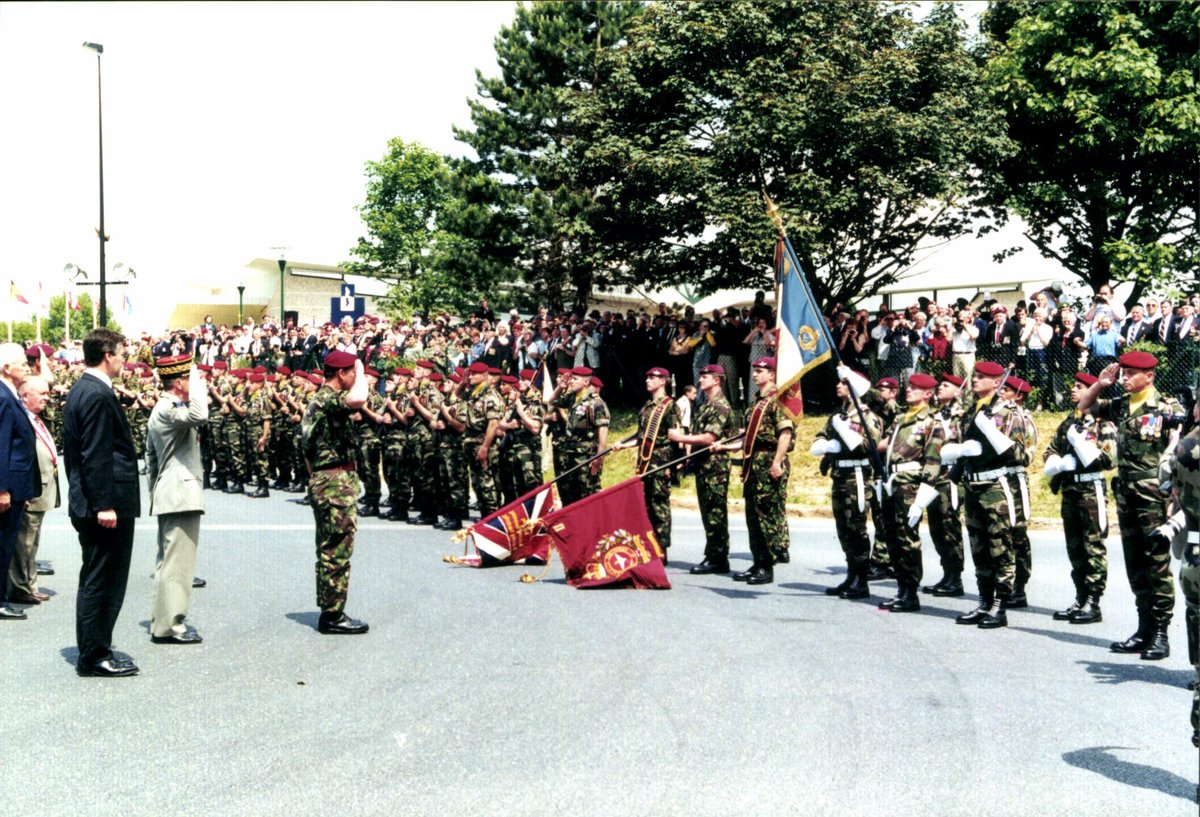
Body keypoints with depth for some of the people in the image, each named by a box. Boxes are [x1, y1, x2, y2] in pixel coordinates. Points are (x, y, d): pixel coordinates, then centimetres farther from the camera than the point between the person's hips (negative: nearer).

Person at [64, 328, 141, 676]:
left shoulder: (81, 390, 14)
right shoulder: (98, 395, -17)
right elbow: (96, 456, -22)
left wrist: (100, 501, 20)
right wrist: (105, 504, -22)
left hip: (88, 503, 11)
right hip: (109, 504, -11)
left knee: (95, 581, 16)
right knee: (103, 582, -3)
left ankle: (92, 652, 25)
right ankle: (95, 657, 4)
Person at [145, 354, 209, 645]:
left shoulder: (161, 409, 17)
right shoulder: (170, 408, -16)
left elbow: (150, 457, 24)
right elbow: (199, 415, -39)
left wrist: (155, 493, 28)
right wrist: (198, 380, -25)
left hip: (166, 496, 11)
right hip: (182, 494, -11)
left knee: (168, 560, 16)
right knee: (177, 561, -8)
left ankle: (162, 620, 23)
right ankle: (169, 625, -5)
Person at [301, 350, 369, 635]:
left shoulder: (317, 400, 18)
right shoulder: (331, 399, -15)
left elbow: (309, 450, 23)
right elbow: (357, 399, -39)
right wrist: (361, 371, -19)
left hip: (322, 481, 11)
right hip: (338, 483, -11)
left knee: (329, 550, 14)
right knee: (337, 552, -5)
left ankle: (329, 611, 21)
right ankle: (333, 616, -1)